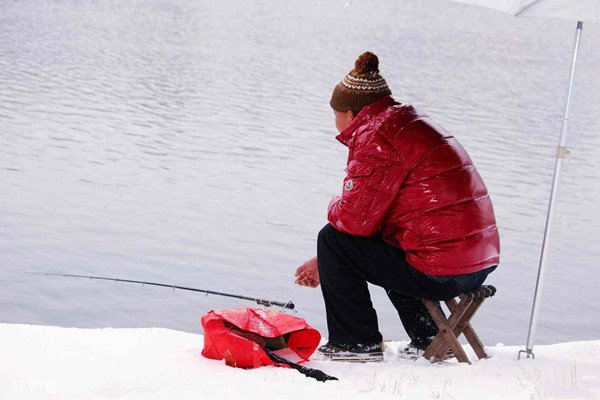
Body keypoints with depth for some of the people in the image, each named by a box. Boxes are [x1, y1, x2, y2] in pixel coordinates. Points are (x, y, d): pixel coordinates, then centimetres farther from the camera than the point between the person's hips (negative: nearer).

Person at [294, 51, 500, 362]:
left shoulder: (376, 135, -12)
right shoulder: (408, 122, 21)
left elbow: (354, 217, -17)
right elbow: (371, 212, 27)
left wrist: (335, 208, 8)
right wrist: (323, 262, 28)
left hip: (438, 273, -10)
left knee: (332, 239, 1)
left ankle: (356, 342, 9)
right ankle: (428, 339, 29)